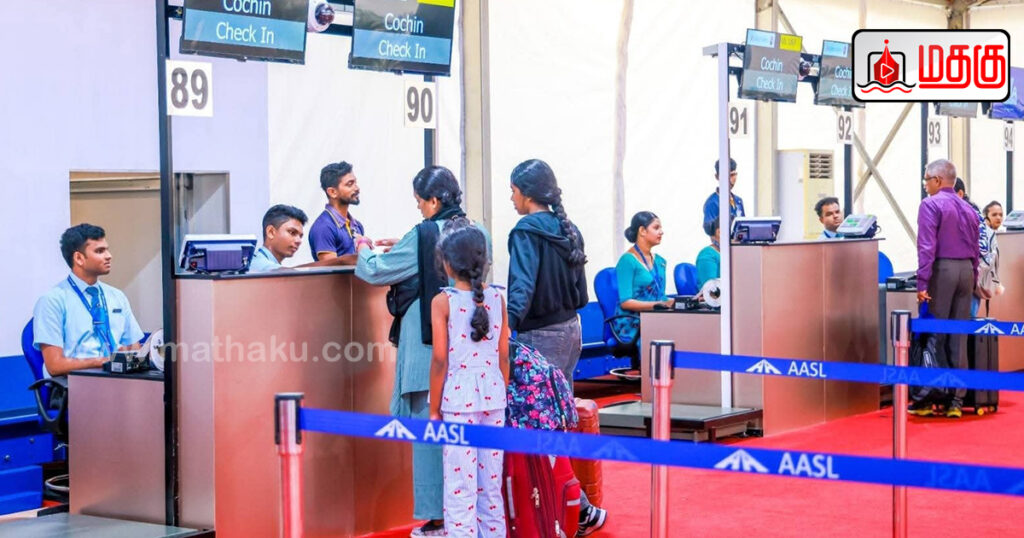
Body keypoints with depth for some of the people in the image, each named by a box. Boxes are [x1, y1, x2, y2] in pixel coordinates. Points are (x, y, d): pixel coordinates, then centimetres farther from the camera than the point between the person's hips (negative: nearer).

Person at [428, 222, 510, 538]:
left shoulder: (443, 302, -7)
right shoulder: (497, 298, 4)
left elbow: (440, 359, -10)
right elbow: (504, 355, 6)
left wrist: (434, 409, -3)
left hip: (458, 397, -4)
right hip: (492, 396, 4)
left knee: (459, 483, -2)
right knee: (491, 480, 13)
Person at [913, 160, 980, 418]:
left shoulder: (930, 205, -5)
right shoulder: (968, 209, 14)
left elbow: (927, 246, -14)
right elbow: (975, 250, 15)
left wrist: (922, 282, -15)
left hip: (941, 270, -5)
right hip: (966, 270, 6)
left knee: (935, 336, -2)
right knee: (959, 338, 7)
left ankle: (928, 399, -1)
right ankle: (956, 401, 9)